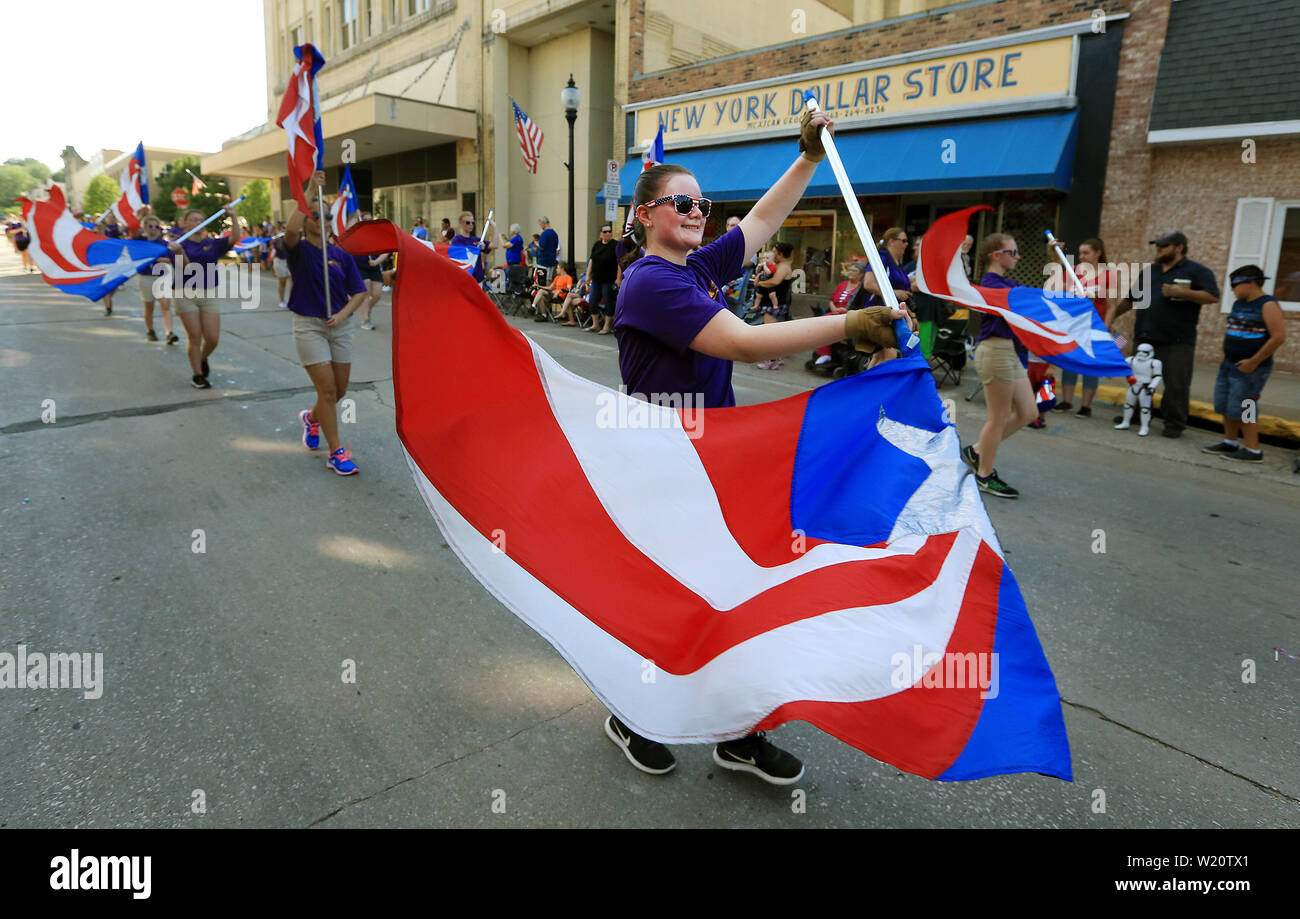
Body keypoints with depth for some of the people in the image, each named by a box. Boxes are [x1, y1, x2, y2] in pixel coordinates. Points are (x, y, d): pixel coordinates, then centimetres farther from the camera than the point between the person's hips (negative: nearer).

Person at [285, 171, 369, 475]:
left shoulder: (341, 255, 7)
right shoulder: (299, 250, -2)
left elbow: (360, 292, 4)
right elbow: (291, 229, -26)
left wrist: (343, 314, -13)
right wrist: (310, 191, -22)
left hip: (340, 326, 4)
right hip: (308, 325, -4)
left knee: (340, 390, 10)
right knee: (327, 389, -10)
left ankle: (312, 417, 43)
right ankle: (336, 453, 0)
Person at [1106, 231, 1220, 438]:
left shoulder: (1196, 271, 1)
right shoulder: (1149, 271, 18)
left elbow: (1212, 296, -9)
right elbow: (1130, 298, 23)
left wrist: (1181, 292, -18)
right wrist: (1112, 315, 12)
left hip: (1177, 341, -5)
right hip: (1145, 338, 5)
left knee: (1176, 383, -3)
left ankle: (1175, 423, 6)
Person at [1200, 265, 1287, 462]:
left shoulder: (1267, 305, -13)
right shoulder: (1238, 304, 12)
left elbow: (1279, 336, -19)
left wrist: (1254, 361, -19)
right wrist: (1226, 354, 14)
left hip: (1250, 369, -8)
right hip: (1229, 365, 8)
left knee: (1242, 408, -7)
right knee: (1224, 405, 12)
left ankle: (1253, 451, 0)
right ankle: (1230, 443, 25)